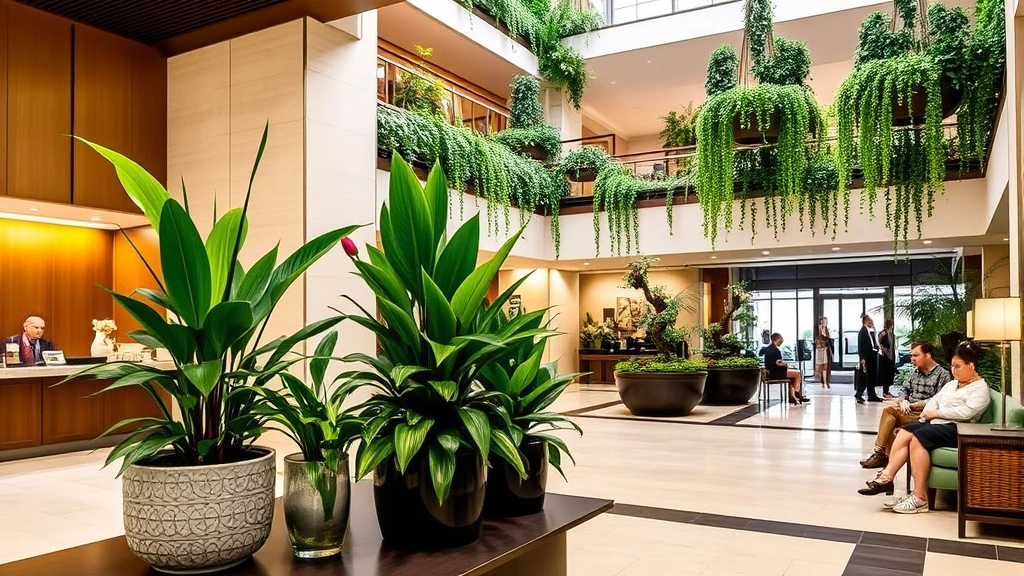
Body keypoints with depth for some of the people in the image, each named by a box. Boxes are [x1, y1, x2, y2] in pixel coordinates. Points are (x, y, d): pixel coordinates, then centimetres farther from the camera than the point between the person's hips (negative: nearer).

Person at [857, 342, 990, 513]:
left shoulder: (980, 388, -1)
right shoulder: (952, 384, 27)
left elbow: (966, 412, -17)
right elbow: (935, 400, 20)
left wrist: (936, 413, -13)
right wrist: (927, 414, -2)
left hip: (955, 428, -8)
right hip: (935, 422, 8)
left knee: (918, 437, -30)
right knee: (905, 432, -16)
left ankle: (920, 497, -29)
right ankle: (886, 477, -24)